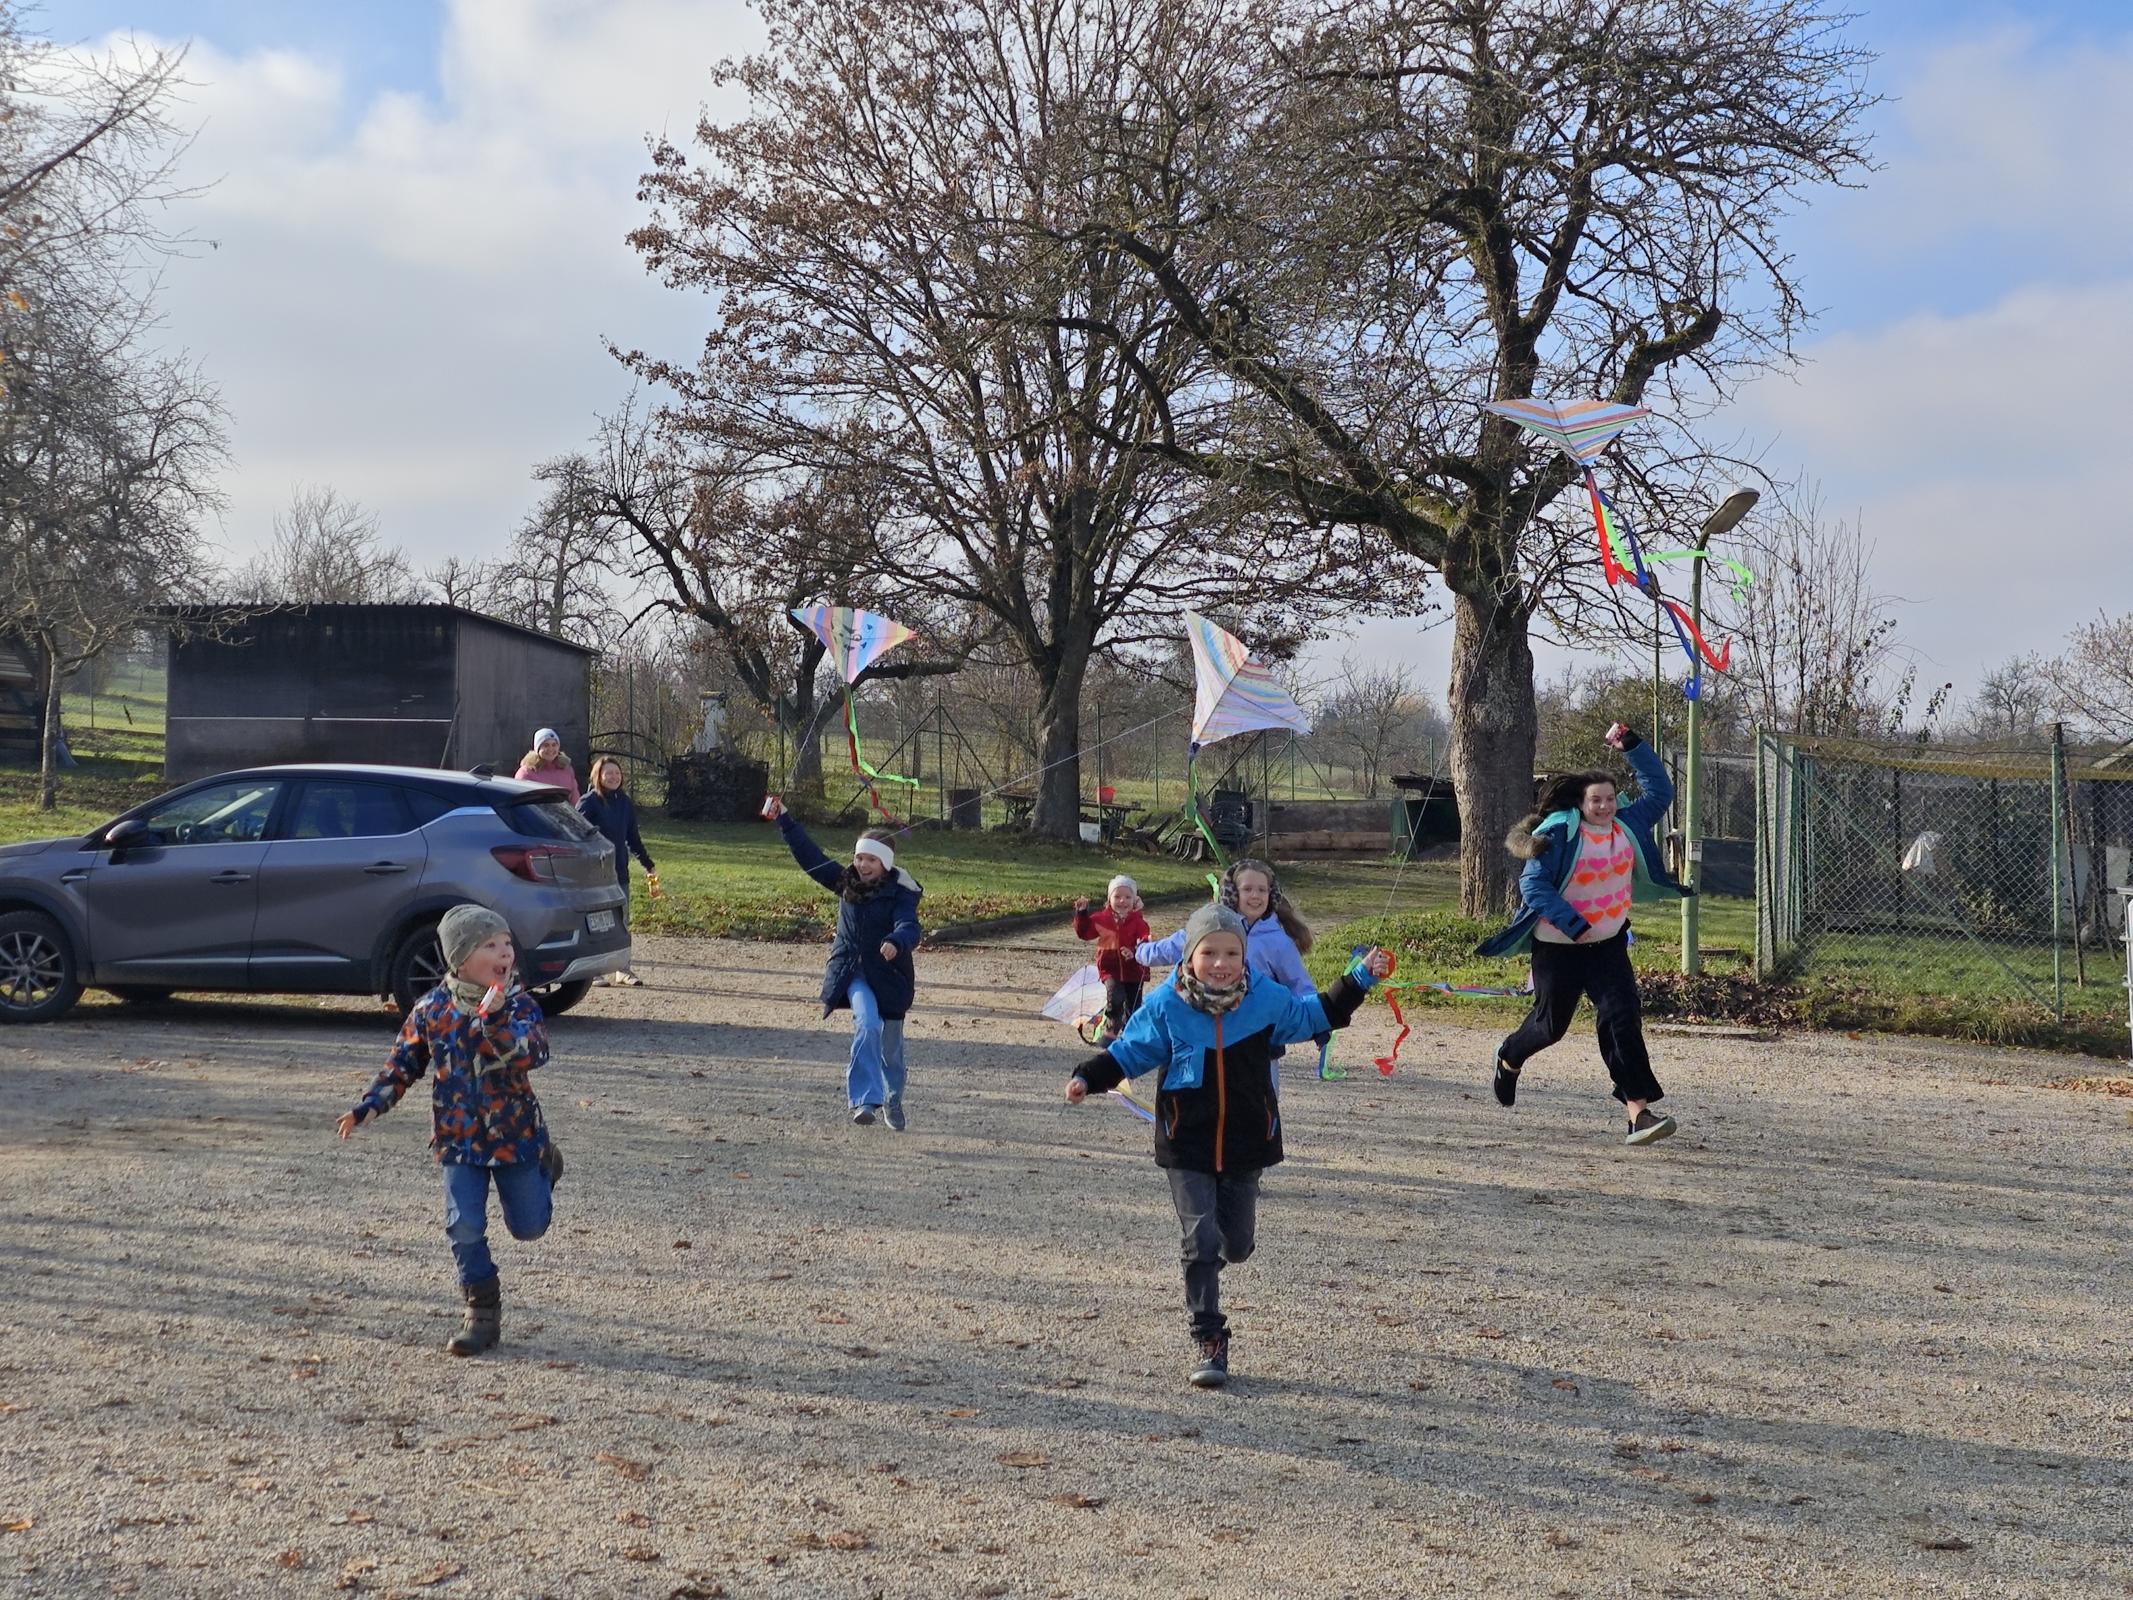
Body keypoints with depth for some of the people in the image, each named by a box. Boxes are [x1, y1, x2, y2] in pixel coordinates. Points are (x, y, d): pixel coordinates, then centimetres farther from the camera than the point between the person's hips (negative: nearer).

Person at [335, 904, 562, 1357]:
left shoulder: (518, 1006, -12)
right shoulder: (431, 1010, -5)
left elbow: (534, 1052, -30)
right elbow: (403, 1064, 5)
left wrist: (495, 1020, -44)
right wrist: (370, 1107, -6)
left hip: (516, 1133, -1)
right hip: (459, 1139, 1)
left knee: (528, 1225, 11)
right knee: (464, 1227, -6)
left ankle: (544, 1164, 42)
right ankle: (482, 1312, 11)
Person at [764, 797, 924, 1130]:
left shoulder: (900, 893, -13)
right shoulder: (846, 883, 2)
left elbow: (909, 927, -29)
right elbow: (811, 857, 7)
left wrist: (895, 942, -52)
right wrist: (785, 821, 6)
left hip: (889, 975, -2)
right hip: (852, 973, 2)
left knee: (891, 1046, 11)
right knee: (867, 1024, -25)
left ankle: (893, 1102, 37)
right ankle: (866, 1099, -26)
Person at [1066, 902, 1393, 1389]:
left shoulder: (1266, 1000, -5)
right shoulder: (1166, 1007, -10)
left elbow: (1314, 1015, 12)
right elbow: (1128, 1051, 1)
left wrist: (1359, 979, 9)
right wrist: (1088, 1078, -13)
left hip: (1246, 1146, 2)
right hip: (1188, 1149, -2)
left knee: (1236, 1245, 11)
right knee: (1200, 1243, -7)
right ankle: (1207, 1341, 3)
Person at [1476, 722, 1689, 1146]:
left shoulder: (1628, 825, 1)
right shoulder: (1559, 835, -16)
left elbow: (1660, 790, 13)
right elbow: (1533, 883, -18)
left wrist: (1632, 748, 3)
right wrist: (1572, 924, -25)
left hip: (1609, 944, 4)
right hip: (1560, 947, -4)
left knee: (1622, 1017, -12)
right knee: (1551, 1023, 11)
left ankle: (1639, 1110, -15)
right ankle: (1509, 1058, 45)